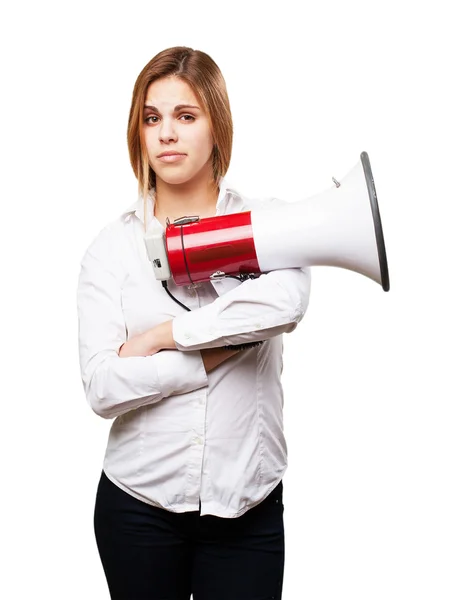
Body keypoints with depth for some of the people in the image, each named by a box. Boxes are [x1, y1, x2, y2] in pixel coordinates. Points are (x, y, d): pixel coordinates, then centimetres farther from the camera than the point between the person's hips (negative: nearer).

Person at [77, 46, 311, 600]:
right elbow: (102, 388, -11)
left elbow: (285, 302, -24)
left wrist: (160, 335, -17)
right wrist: (220, 352, -14)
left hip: (247, 506, 0)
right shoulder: (112, 246, -1)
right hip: (137, 504, 1)